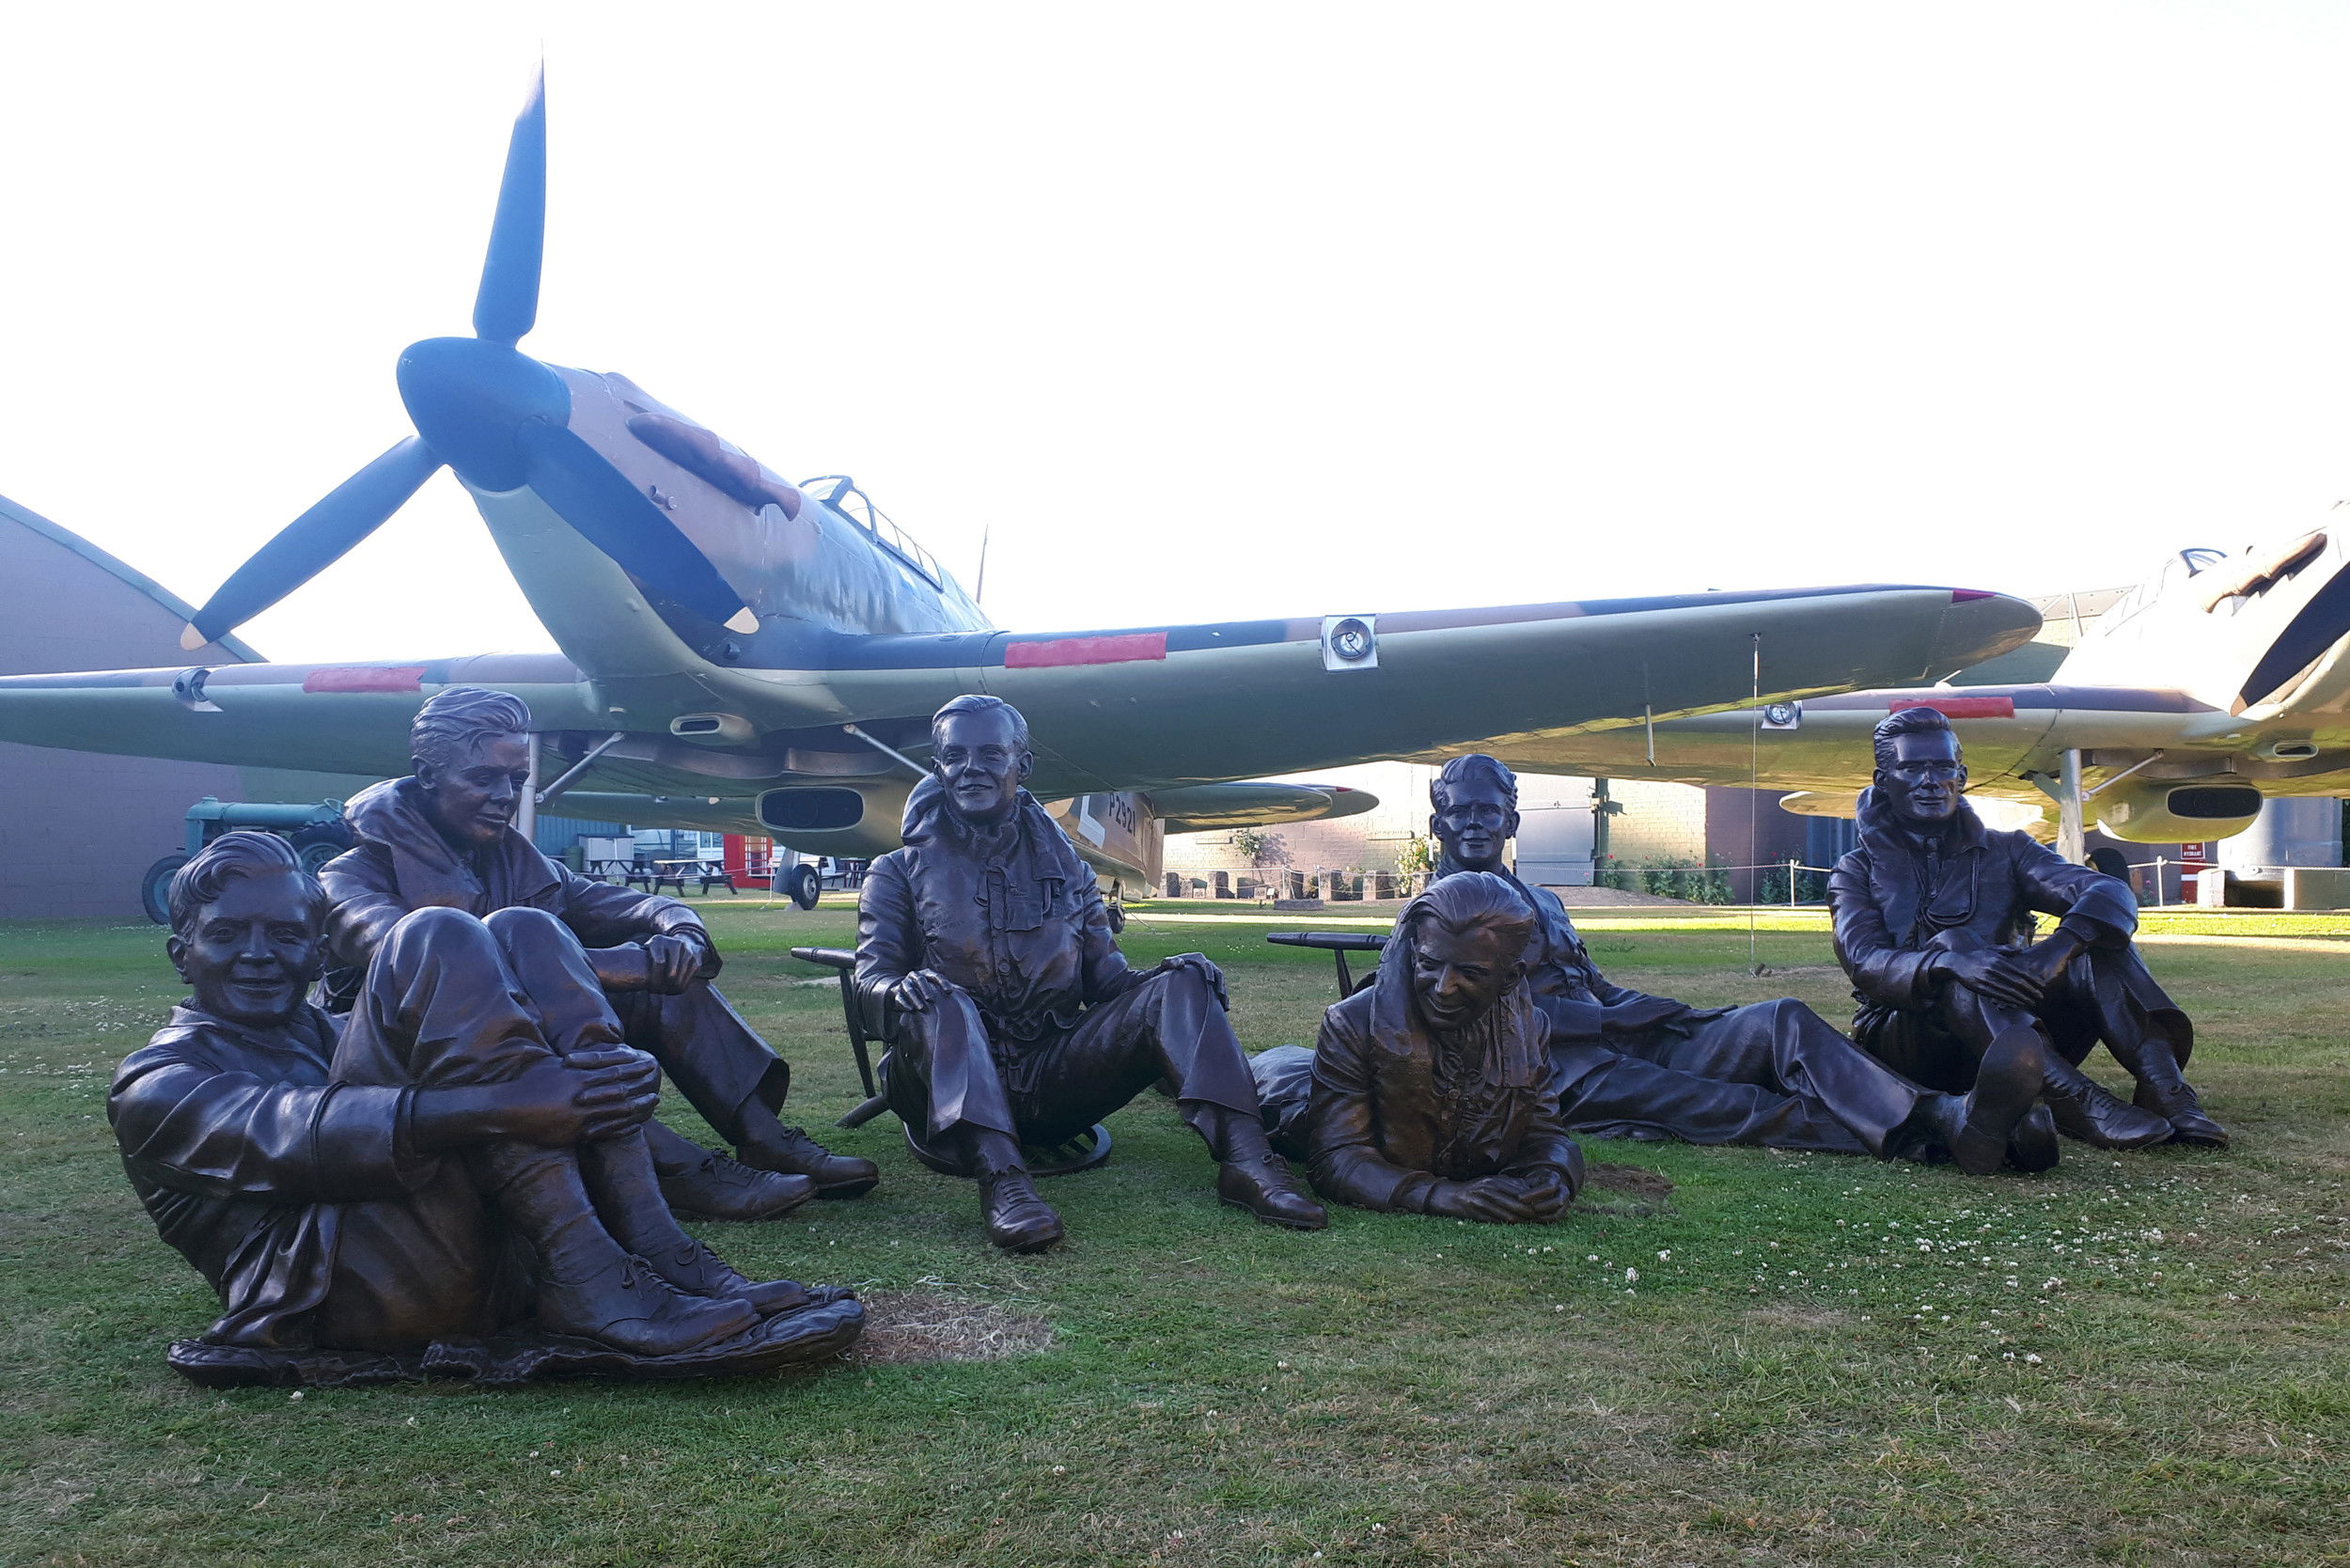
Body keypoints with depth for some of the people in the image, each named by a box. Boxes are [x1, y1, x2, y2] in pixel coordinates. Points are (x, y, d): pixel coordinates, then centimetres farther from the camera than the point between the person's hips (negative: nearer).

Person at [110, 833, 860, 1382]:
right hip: (342, 1287, -6)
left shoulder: (330, 1036, 35)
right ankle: (587, 1279, -31)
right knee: (436, 941, -17)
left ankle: (656, 1246, -18)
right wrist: (502, 1105, -28)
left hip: (492, 1247, 6)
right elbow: (294, 1137, -11)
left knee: (520, 934, -3)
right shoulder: (159, 1084, 14)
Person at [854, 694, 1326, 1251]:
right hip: (953, 1080, -2)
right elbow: (871, 978, -3)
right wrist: (901, 989, -28)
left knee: (1181, 985, -16)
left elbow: (1106, 977, 11)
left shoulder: (1065, 867, 17)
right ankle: (1000, 1176, -54)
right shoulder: (900, 872, 10)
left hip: (1052, 1075, 3)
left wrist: (1166, 981, -11)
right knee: (942, 1003, -35)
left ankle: (1244, 1157, -35)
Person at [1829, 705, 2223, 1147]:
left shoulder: (2004, 852, 13)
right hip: (1906, 1041, -3)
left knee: (2096, 939, -17)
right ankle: (2077, 1101, -45)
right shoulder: (1857, 872, 8)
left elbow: (2111, 892, -6)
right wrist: (1949, 963, -35)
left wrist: (2053, 952, -29)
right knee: (1953, 942, -31)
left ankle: (2165, 1091, -36)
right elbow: (1863, 962, -13)